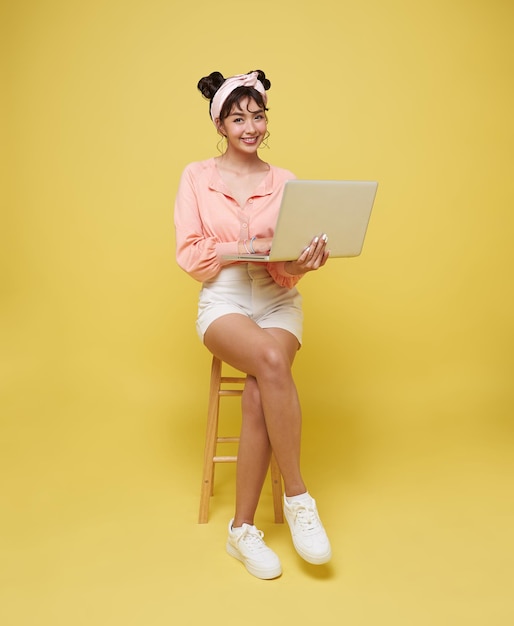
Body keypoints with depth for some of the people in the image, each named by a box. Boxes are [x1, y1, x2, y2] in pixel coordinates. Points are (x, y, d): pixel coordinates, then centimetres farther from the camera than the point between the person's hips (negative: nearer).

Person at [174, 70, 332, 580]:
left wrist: (297, 263, -22)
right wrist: (245, 248, -15)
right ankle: (298, 498, -19)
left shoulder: (284, 182, 9)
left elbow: (289, 260, 2)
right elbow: (188, 255, -1)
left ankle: (243, 529, -12)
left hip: (278, 301, 1)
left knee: (259, 393, -28)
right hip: (222, 301, -1)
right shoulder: (197, 177, 6)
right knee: (270, 360, -34)